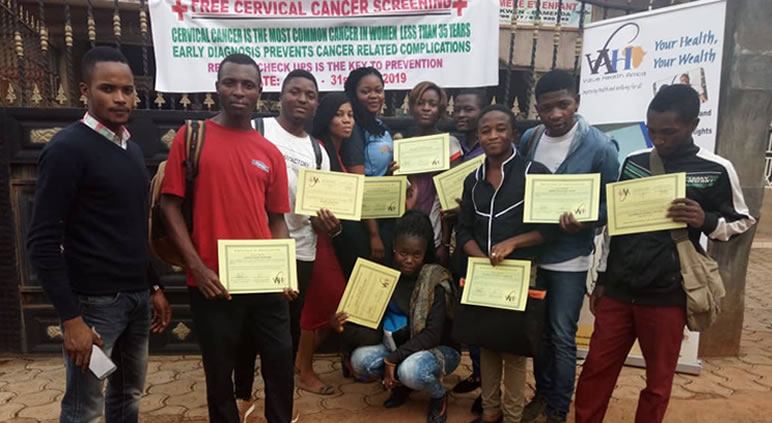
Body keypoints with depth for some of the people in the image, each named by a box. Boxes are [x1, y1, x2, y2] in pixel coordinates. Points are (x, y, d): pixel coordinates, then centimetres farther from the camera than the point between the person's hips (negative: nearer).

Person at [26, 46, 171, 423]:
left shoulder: (132, 148, 10)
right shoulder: (67, 149, -13)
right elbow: (43, 242, -16)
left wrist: (154, 287, 15)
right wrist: (71, 318, -18)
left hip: (136, 297, 7)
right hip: (93, 301, -7)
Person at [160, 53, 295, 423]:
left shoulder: (270, 153, 7)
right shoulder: (191, 136, -1)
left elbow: (277, 219, 10)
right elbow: (170, 206, -3)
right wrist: (197, 268, -11)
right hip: (213, 283, -2)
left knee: (281, 364, 12)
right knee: (219, 371, 13)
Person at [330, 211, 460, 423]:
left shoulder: (436, 281, -20)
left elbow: (433, 334, -23)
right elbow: (376, 332, -11)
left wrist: (392, 359, -28)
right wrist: (346, 328, -29)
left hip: (441, 348, -4)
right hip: (401, 348, 4)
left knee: (410, 369, -35)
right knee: (360, 359, -21)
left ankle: (439, 396, 1)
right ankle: (402, 384, 9)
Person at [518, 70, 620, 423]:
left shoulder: (600, 147, -12)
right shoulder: (527, 140, 1)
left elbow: (610, 204, -8)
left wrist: (584, 221, -27)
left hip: (569, 258, -4)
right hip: (530, 251, 4)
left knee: (562, 337, 6)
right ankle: (542, 393, 37)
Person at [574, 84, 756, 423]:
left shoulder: (716, 170, -6)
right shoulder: (633, 162, 4)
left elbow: (742, 221, 4)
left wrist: (706, 221, -19)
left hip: (667, 296, -3)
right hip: (618, 290, 3)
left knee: (658, 382, 11)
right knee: (596, 369, 10)